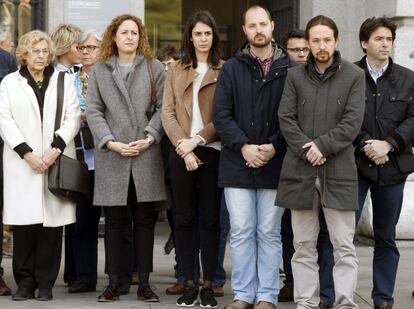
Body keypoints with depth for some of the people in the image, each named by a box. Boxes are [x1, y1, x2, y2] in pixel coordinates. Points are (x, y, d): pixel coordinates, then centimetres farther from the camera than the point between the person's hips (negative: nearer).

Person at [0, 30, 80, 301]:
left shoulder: (64, 81, 13)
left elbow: (73, 117, 4)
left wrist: (55, 149, -9)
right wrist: (28, 154, -9)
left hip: (56, 162, 1)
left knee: (52, 222, -3)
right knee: (23, 223, -4)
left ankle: (45, 283, 3)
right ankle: (25, 282, 4)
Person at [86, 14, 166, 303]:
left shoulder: (155, 68, 8)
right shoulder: (100, 70, 10)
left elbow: (162, 107, 3)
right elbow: (94, 111, 4)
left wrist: (149, 138, -11)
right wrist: (111, 142, -9)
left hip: (147, 154, 0)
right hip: (111, 157, 0)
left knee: (145, 219, 3)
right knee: (114, 220, 3)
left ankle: (144, 282, 8)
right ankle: (114, 282, 8)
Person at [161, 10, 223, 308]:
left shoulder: (224, 70, 2)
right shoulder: (175, 70, 11)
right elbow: (168, 112, 4)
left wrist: (196, 139, -12)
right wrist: (183, 146, -8)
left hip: (212, 151, -2)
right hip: (181, 152, 2)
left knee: (210, 219, 2)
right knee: (184, 218, 4)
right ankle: (189, 284, 10)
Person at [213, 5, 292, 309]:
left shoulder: (289, 69, 2)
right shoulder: (231, 69, 6)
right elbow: (221, 114, 1)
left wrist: (274, 148, -12)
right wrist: (243, 146, -11)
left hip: (275, 165, -1)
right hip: (237, 164, 1)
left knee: (269, 233, 4)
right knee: (241, 233, 4)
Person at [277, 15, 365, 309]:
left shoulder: (354, 76, 4)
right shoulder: (295, 76, 10)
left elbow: (353, 121, -5)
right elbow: (286, 118, 2)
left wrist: (323, 146, -13)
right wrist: (306, 151, -11)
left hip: (339, 169, -2)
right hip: (300, 169, 2)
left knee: (344, 245, -3)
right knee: (304, 245, 7)